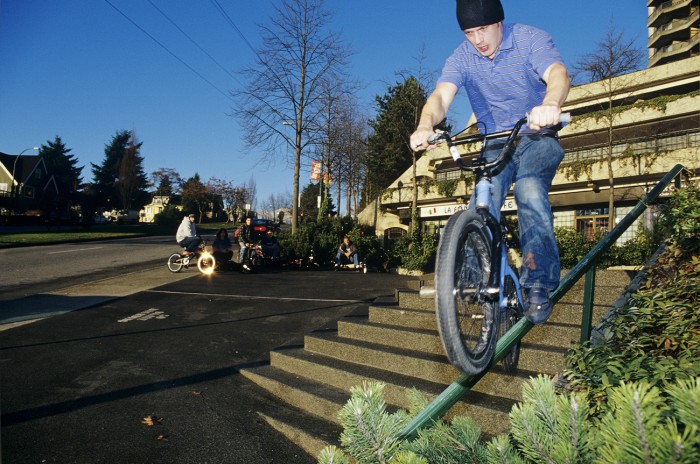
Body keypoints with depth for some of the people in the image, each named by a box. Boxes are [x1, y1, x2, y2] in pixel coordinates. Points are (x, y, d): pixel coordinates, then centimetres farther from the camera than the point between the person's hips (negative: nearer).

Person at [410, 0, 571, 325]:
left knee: (530, 193, -29)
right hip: (495, 145, 3)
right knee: (482, 207, -19)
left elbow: (558, 73, -30)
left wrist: (550, 105, -56)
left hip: (537, 139, -2)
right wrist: (425, 126, -48)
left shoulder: (530, 39, -11)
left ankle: (539, 286, -21)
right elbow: (441, 96, -23)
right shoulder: (461, 58, -6)